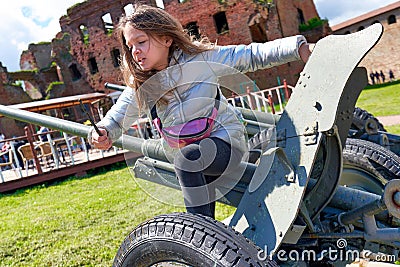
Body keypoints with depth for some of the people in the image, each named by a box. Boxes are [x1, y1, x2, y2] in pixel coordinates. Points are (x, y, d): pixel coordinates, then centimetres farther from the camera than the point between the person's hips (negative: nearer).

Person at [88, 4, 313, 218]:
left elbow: (252, 56, -10)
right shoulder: (139, 87, -3)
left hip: (226, 143, -5)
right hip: (184, 153, 5)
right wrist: (102, 134, -23)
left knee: (186, 157, -34)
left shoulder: (200, 58, -12)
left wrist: (299, 47, -18)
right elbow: (115, 119, 1)